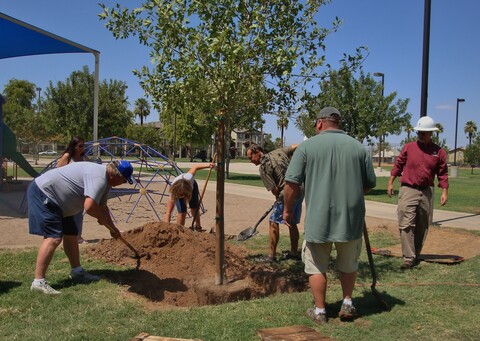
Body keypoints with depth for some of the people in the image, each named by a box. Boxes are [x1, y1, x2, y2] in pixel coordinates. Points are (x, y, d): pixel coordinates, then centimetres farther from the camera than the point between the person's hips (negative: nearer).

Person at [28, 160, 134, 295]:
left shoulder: (105, 181, 9)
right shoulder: (99, 178, -25)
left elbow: (102, 207, 22)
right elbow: (89, 207, -35)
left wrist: (113, 228, 25)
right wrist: (104, 218, -15)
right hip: (42, 193, -11)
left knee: (71, 234, 15)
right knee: (54, 238, -18)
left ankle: (77, 271, 27)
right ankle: (38, 282, -16)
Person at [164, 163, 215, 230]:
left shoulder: (189, 178, -46)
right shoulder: (173, 194, -45)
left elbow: (195, 167, -26)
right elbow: (168, 213, -46)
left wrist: (208, 165, -35)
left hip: (192, 185, 2)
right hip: (176, 191, -1)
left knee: (194, 209, 6)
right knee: (182, 212, -18)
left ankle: (198, 227, 33)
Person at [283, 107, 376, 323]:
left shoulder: (308, 146, -4)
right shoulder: (358, 147, 5)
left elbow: (292, 183, -8)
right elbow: (370, 183, 11)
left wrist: (288, 208, 6)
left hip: (318, 219, -3)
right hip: (351, 218, 3)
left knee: (316, 266, 12)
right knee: (348, 264, 22)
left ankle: (320, 311, 20)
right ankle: (347, 305, 30)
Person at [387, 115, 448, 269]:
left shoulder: (439, 152, 3)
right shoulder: (408, 147, 0)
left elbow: (442, 174, 5)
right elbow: (398, 165, 6)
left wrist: (444, 192, -2)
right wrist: (390, 183, 3)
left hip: (426, 192, 2)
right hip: (408, 190, -2)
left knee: (422, 227, 12)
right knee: (406, 225, -10)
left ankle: (416, 255, 26)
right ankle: (409, 258, -9)